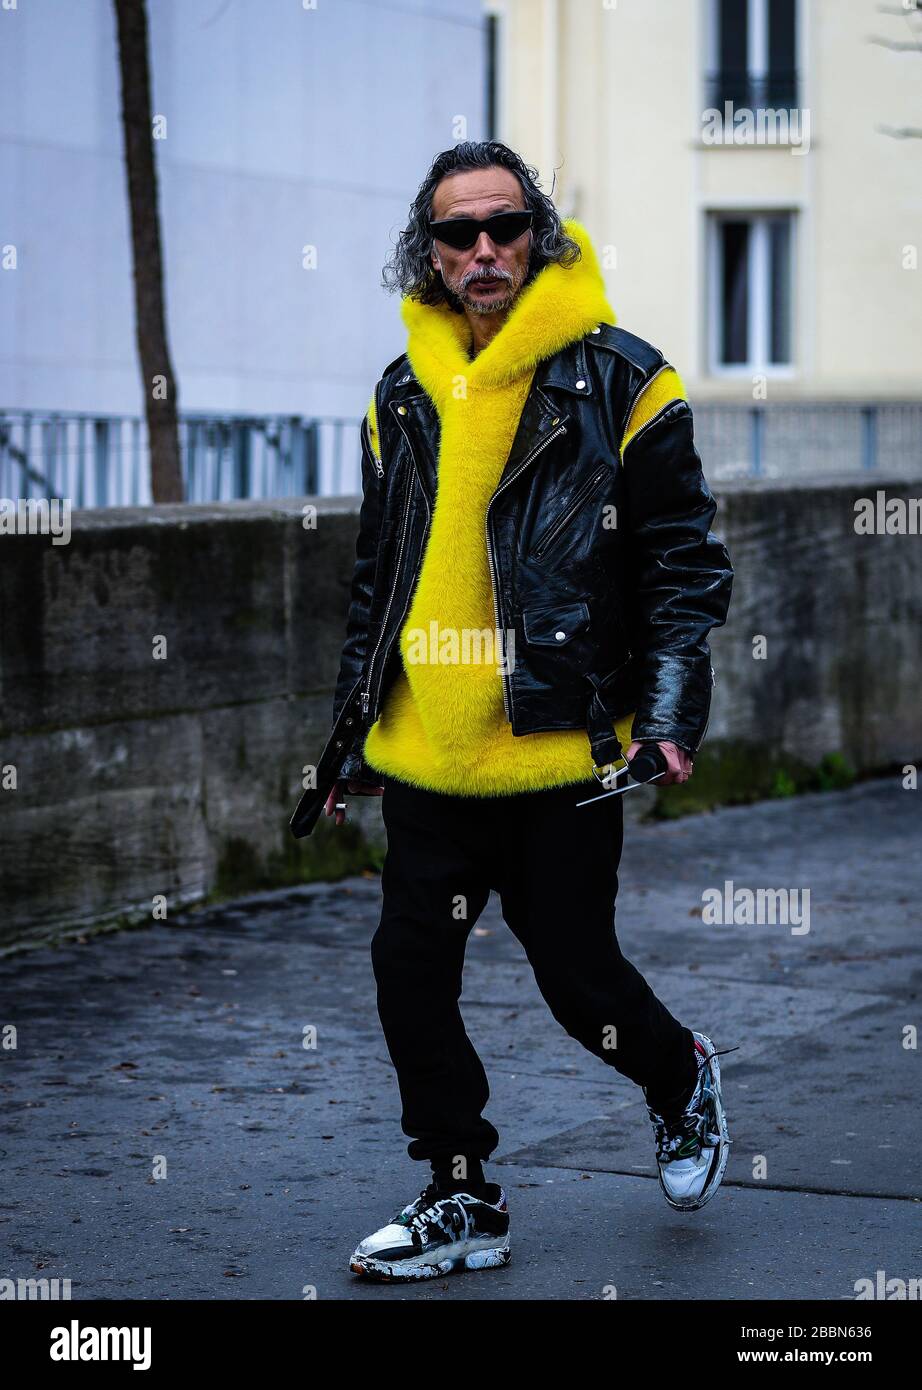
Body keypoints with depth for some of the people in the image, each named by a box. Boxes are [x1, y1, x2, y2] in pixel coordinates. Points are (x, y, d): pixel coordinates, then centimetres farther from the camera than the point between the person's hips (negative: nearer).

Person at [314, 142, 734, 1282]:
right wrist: (354, 735, 18)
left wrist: (669, 707, -14)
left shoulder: (616, 380, -4)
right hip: (426, 759, 5)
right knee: (410, 974, 3)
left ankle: (681, 1081, 35)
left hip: (561, 758, -5)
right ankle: (462, 1204, 19)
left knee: (578, 981, 2)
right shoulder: (404, 396, 11)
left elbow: (684, 558, -3)